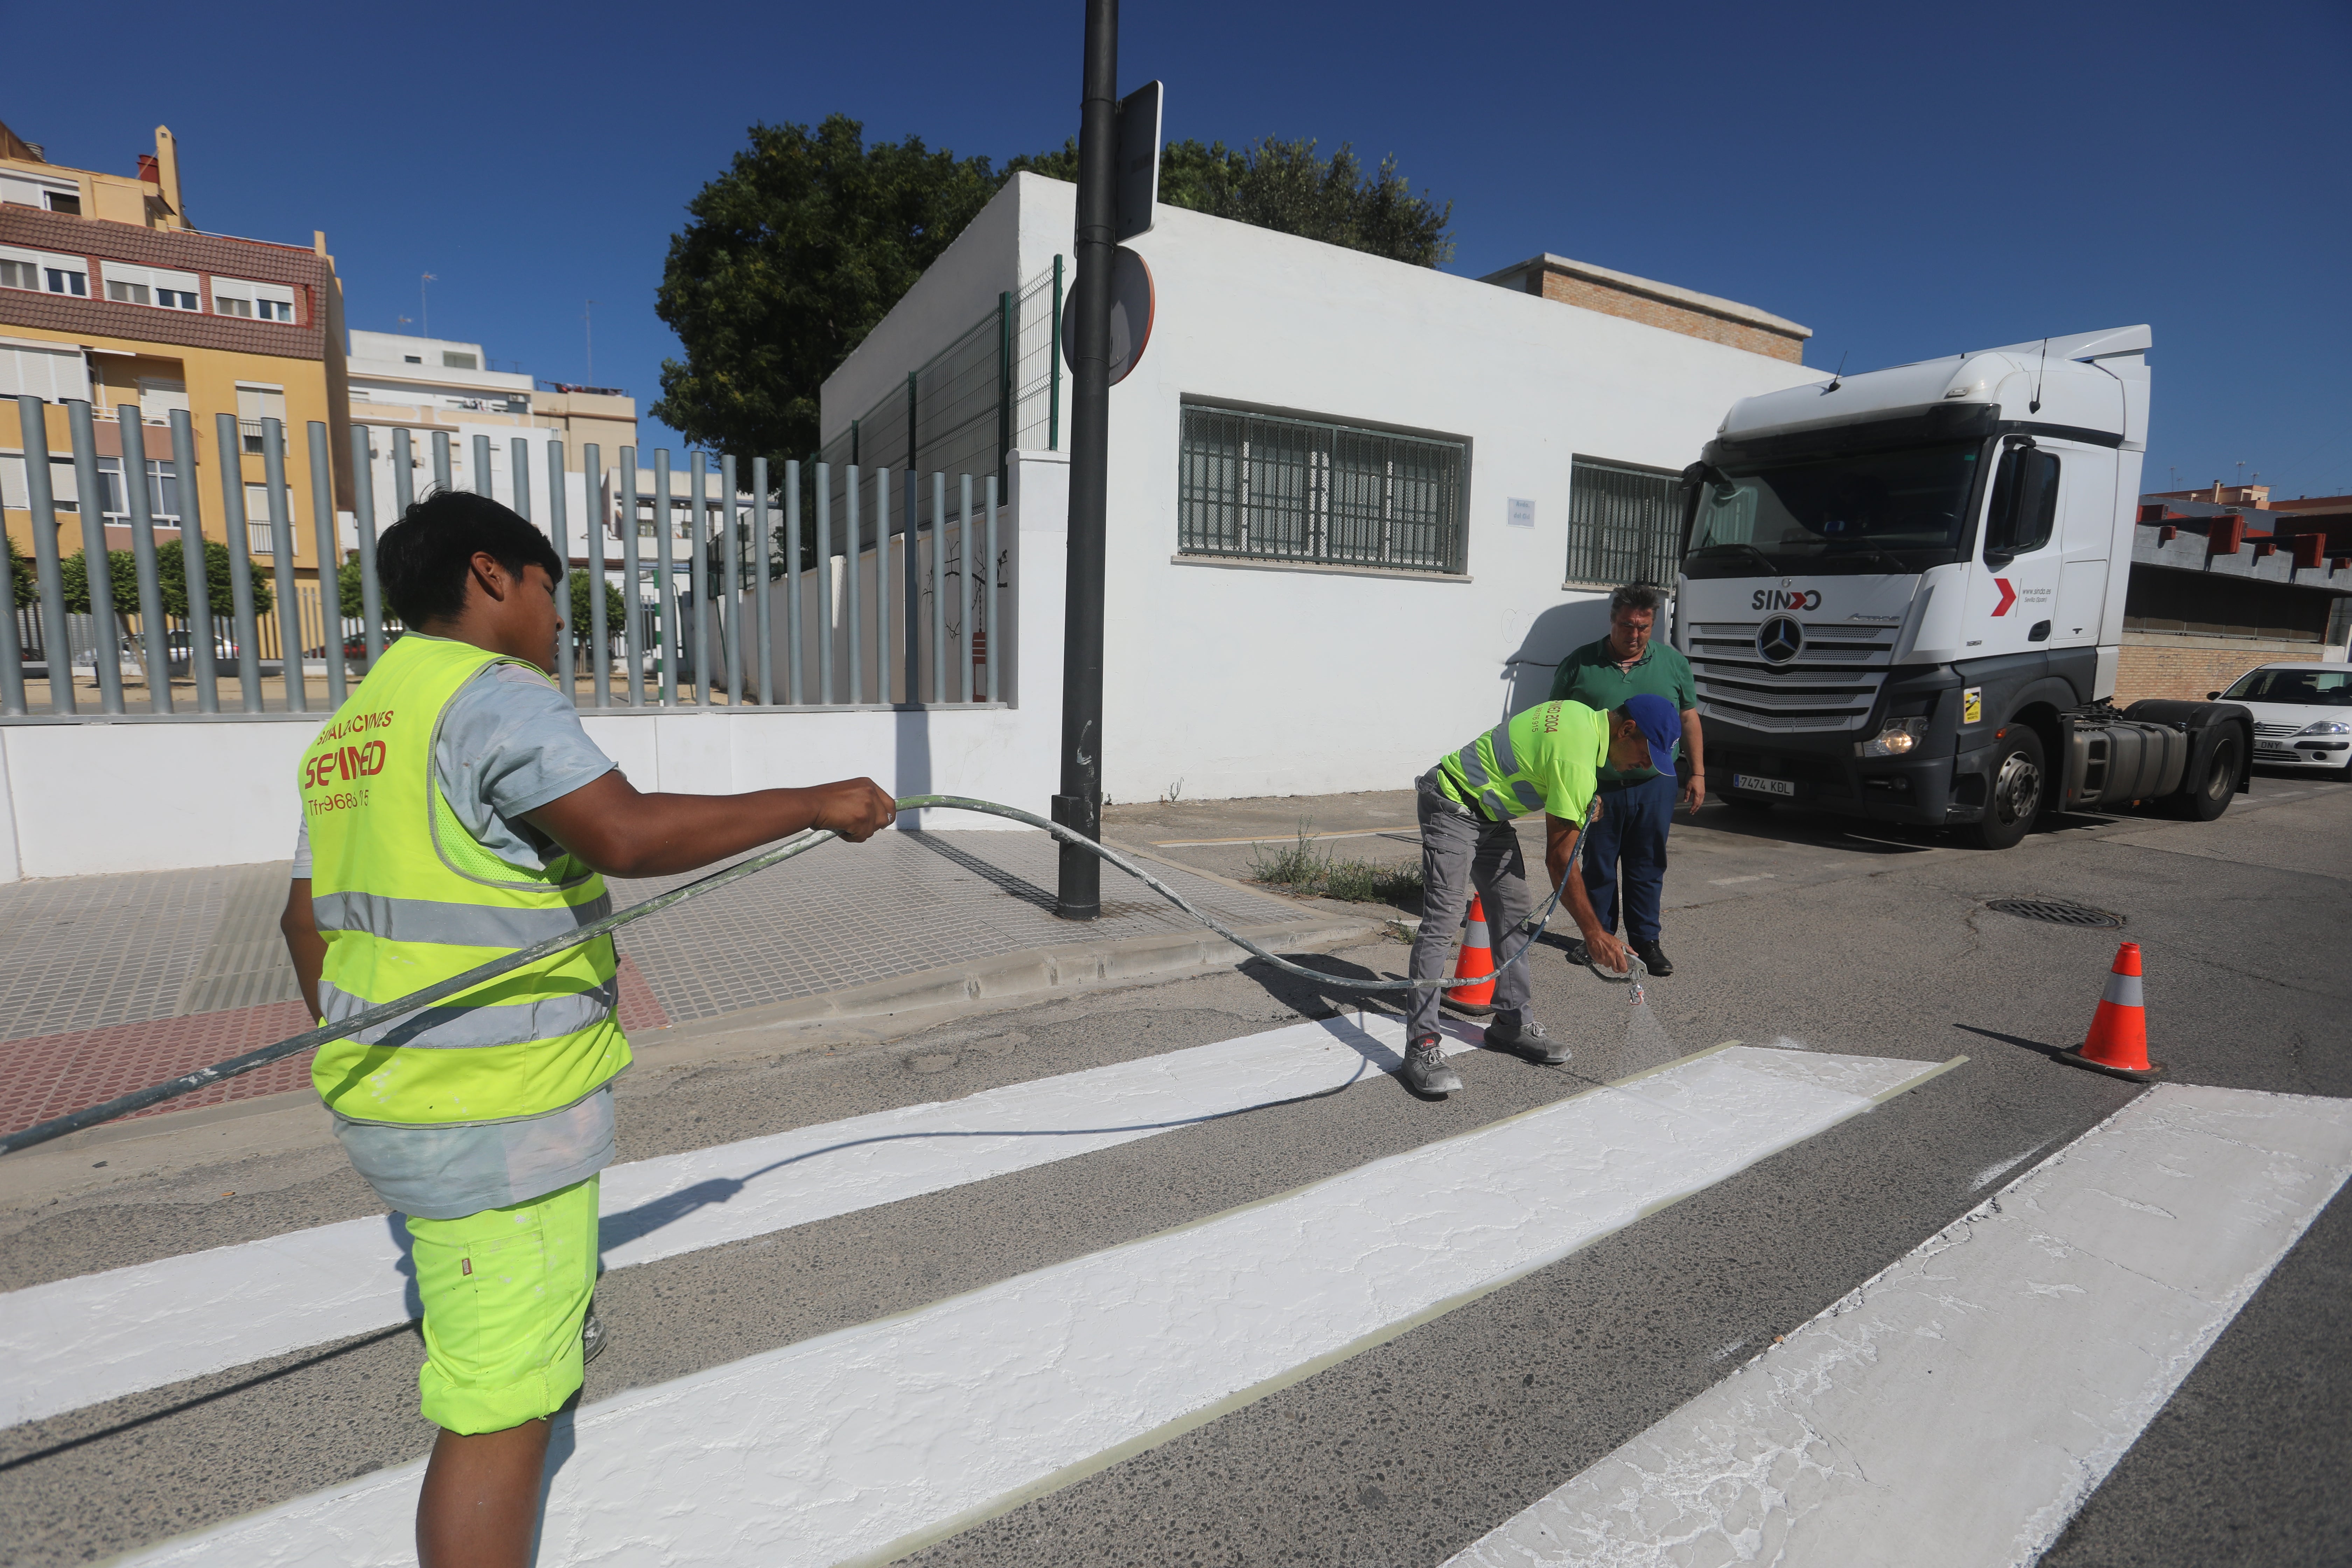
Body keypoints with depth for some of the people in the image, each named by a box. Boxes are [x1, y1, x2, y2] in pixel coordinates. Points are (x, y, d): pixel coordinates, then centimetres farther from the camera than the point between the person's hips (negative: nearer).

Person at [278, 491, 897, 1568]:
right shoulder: (491, 692, -17)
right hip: (494, 1116, -10)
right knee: (504, 1407, 1)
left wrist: (361, 1056, 27)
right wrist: (815, 806, -24)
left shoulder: (356, 723, 13)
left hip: (398, 1088, 10)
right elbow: (629, 834, -32)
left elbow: (308, 919, 18)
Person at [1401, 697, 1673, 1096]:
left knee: (1514, 913, 9)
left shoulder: (1583, 715, 2)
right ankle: (1421, 1045, -18)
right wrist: (1593, 932, -19)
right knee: (1444, 919, -17)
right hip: (1453, 808, -11)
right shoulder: (1576, 757, -26)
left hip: (1492, 813, 11)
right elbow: (1559, 858, -24)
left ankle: (1512, 1022, 19)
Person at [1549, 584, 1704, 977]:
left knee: (1647, 868, 8)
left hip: (1654, 787, 1)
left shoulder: (1673, 663, 6)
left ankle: (1646, 940, 20)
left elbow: (1690, 719, 12)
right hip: (1596, 788, -1)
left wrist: (1698, 773, 7)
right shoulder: (1580, 664, -1)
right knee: (1597, 867, 9)